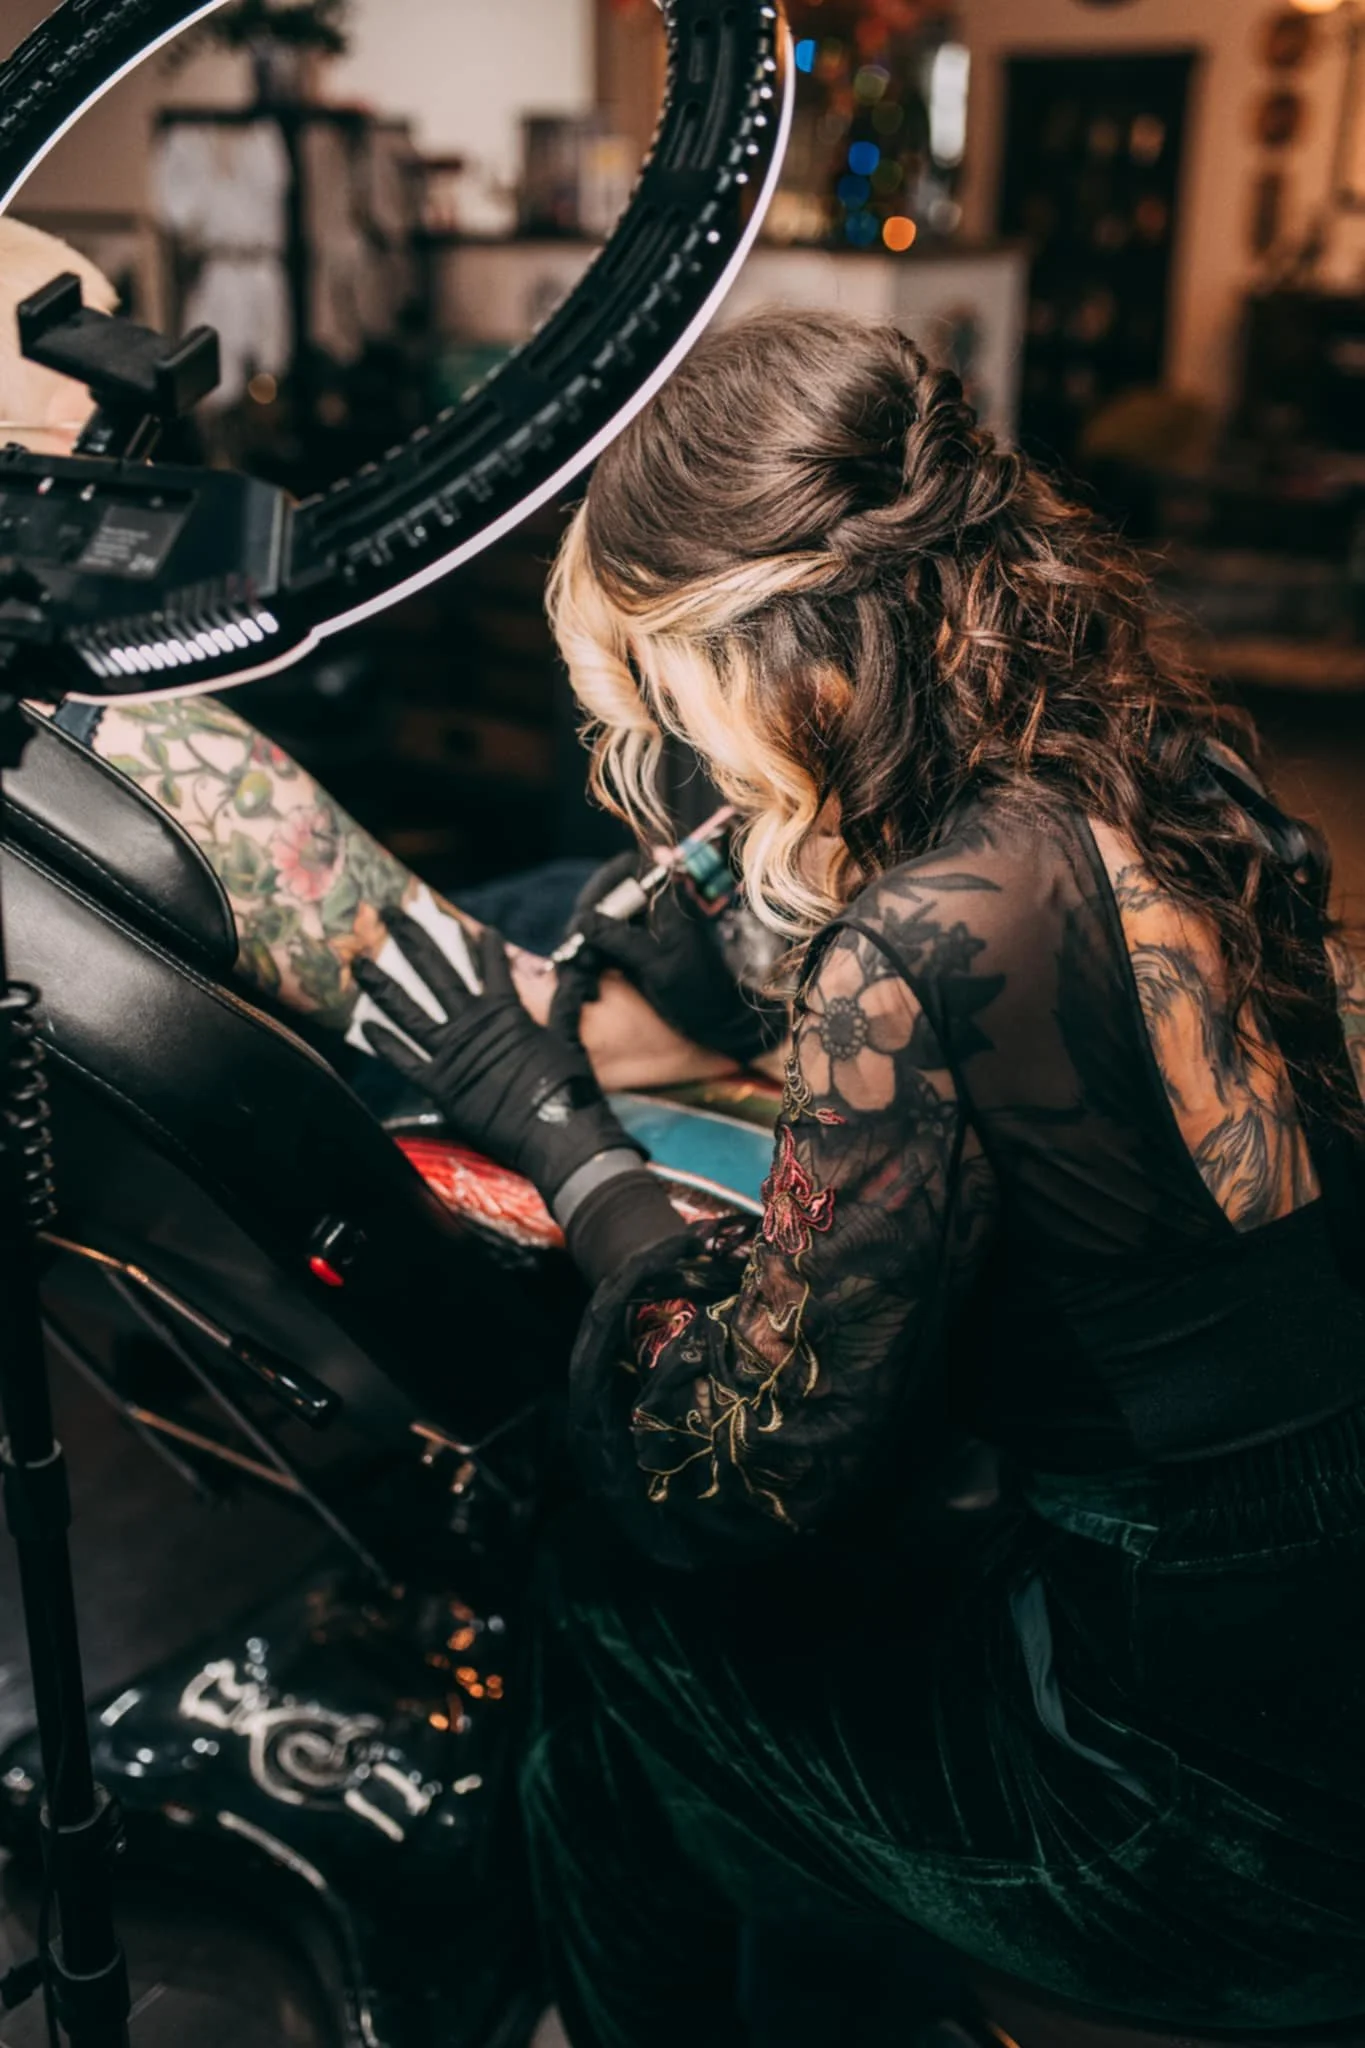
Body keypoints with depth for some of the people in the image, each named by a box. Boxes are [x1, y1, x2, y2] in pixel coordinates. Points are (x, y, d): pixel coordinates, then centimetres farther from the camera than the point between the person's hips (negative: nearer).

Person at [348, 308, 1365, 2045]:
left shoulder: (927, 939, -28)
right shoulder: (1163, 775, -4)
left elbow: (748, 1476, -18)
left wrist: (557, 1131, -6)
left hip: (1226, 1824, -7)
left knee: (616, 1615, 9)